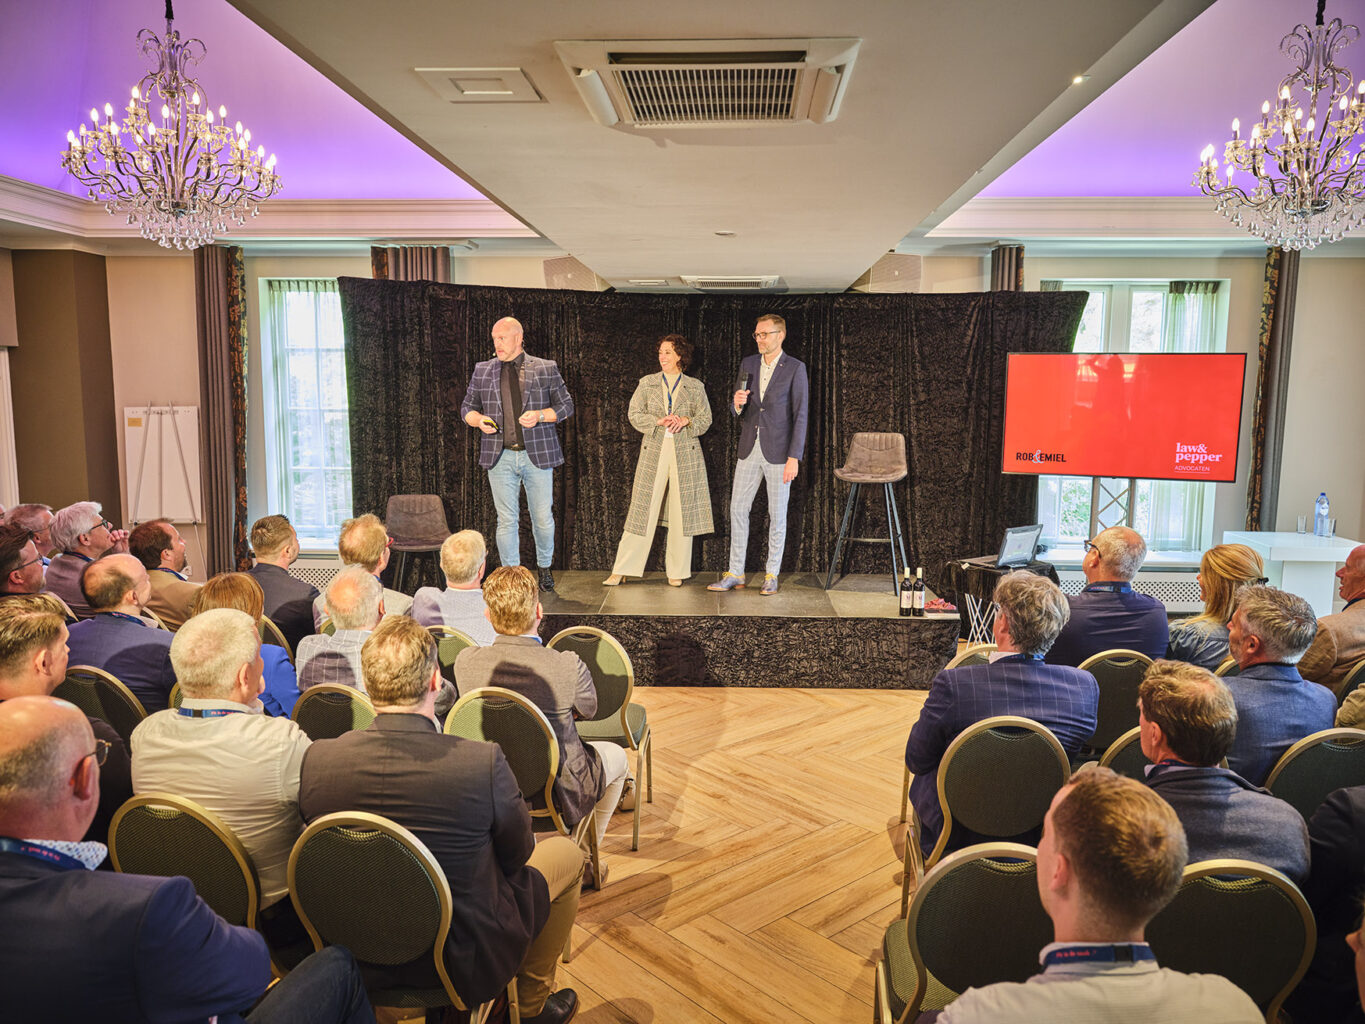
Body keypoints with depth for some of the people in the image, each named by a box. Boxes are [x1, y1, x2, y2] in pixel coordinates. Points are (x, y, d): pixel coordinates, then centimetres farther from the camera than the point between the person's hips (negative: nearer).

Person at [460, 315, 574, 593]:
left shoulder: (545, 369, 4)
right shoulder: (483, 370, 11)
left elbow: (566, 405, 6)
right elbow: (467, 406, 17)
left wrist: (540, 416, -12)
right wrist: (478, 420, -6)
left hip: (537, 455, -1)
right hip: (500, 456, 1)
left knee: (543, 518, 4)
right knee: (506, 520, 3)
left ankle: (544, 567, 28)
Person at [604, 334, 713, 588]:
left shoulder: (695, 386, 10)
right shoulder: (647, 383, 11)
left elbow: (705, 419, 7)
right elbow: (634, 415, 4)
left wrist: (686, 421, -11)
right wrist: (659, 421, -11)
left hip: (685, 452, 0)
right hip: (653, 450, 0)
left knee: (682, 512, 1)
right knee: (643, 510, -2)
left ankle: (676, 571, 11)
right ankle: (622, 569, 3)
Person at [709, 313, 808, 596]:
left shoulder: (795, 368, -5)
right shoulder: (748, 364, 9)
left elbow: (800, 414, -8)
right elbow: (737, 410, 13)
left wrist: (794, 457, -14)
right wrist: (737, 403, -13)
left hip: (778, 451, -5)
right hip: (749, 448, 5)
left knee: (777, 514, 4)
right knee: (738, 508, 4)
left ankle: (772, 575, 14)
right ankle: (735, 573, 13)